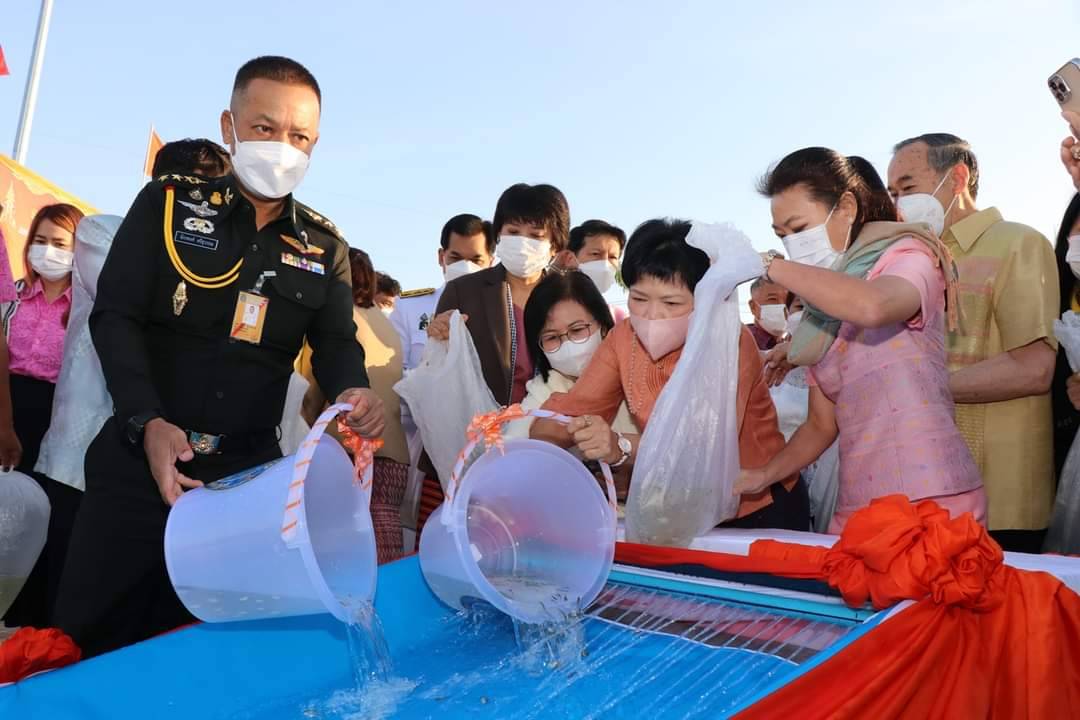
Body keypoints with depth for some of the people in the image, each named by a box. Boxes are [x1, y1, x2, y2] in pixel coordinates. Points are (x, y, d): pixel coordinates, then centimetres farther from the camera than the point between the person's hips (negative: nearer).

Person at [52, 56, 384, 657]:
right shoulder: (168, 204, -1)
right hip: (140, 457, -2)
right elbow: (115, 316, -6)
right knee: (92, 638, 5)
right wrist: (148, 423, -20)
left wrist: (354, 391, -20)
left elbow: (336, 342, 5)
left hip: (249, 471, 2)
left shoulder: (324, 246, 6)